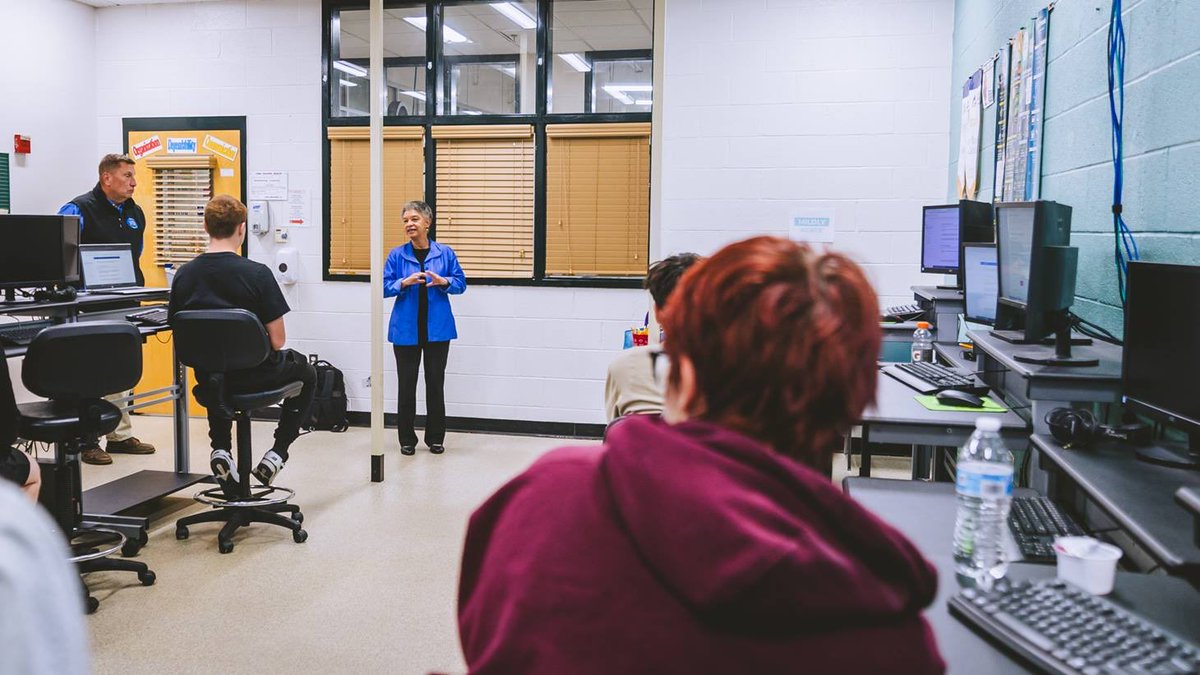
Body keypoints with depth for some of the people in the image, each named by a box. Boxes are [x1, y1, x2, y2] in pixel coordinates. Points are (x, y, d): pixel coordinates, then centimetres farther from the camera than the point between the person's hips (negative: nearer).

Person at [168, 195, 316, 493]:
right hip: (254, 375, -4)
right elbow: (277, 341, -18)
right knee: (306, 372, 27)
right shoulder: (257, 273, -20)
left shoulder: (183, 275, -6)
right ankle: (277, 453, 19)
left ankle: (221, 449, 25)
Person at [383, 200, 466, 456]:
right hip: (406, 329, 0)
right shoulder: (397, 254, 1)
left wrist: (443, 281, -16)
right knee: (407, 384, 5)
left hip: (437, 328, 0)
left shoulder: (445, 253, 2)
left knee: (436, 383, 7)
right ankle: (407, 439, 16)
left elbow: (461, 283, 4)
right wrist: (404, 282, -19)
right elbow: (384, 287, -1)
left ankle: (435, 438, 19)